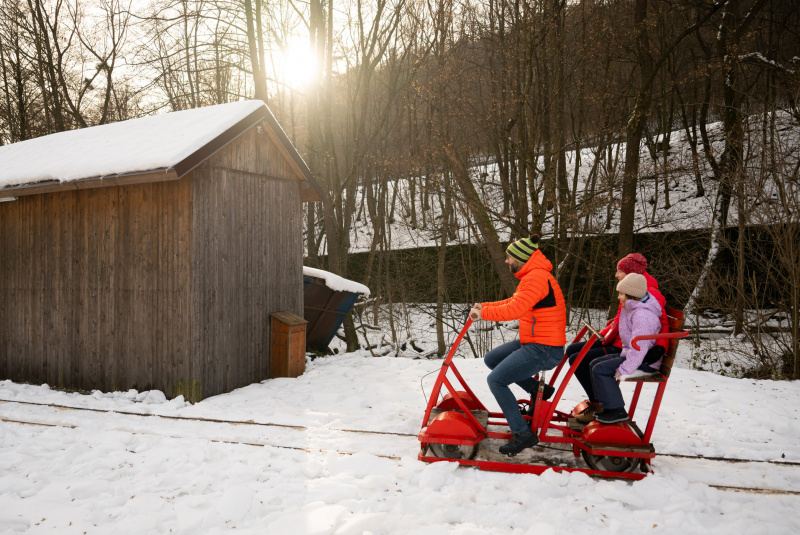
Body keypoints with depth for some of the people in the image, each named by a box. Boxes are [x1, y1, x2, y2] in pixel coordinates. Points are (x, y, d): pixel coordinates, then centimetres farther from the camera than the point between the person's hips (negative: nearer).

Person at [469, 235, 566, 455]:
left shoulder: (536, 278, -20)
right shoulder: (532, 276, 15)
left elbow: (514, 309, -28)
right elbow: (513, 302, 18)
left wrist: (484, 312, -16)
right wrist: (484, 306, 7)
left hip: (544, 350, -11)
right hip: (531, 343, 11)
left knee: (496, 380, -14)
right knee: (491, 359, 18)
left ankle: (523, 434, -9)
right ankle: (537, 389, 19)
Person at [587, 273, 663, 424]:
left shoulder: (642, 315, -25)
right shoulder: (631, 308, 11)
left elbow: (640, 347, -31)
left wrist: (623, 369, -28)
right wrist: (623, 356, 16)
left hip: (646, 362, -11)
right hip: (630, 353, 11)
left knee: (600, 370, -21)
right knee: (594, 364, 9)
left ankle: (617, 411, -13)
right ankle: (609, 406, 14)